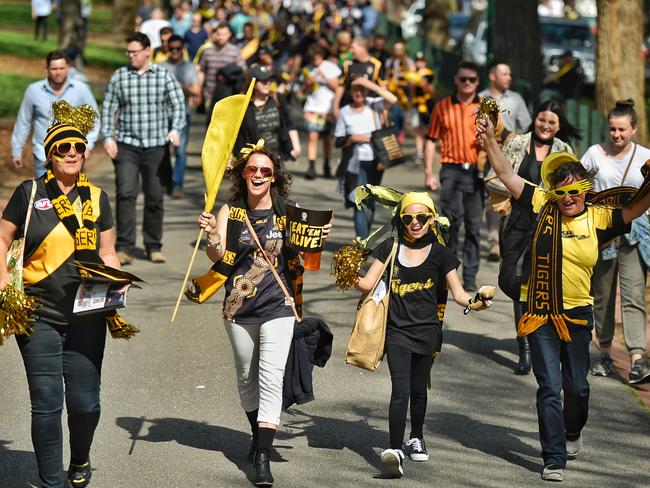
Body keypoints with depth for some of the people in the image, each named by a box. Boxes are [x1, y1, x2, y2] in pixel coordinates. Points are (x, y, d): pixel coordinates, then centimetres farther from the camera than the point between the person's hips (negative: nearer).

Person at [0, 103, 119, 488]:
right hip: (38, 314, -2)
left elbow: (108, 253, 14)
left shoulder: (97, 198, 10)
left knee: (85, 402, 3)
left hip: (87, 317, 2)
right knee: (47, 403, -5)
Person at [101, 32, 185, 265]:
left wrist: (175, 130, -19)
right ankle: (125, 248, -12)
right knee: (125, 194, -13)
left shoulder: (164, 76, 3)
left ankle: (154, 246, 18)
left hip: (157, 146, 1)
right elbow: (108, 108, 7)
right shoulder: (119, 76, 4)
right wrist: (108, 137, -4)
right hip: (127, 145, 0)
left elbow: (178, 105, -2)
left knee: (155, 198, 6)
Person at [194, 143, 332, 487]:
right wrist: (212, 238, -27)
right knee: (246, 377, 15)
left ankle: (263, 458, -17)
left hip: (277, 307, -2)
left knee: (271, 378, -13)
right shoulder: (230, 211, 2)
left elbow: (299, 258, 9)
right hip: (239, 308, 2)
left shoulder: (286, 213, 1)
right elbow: (218, 257, -7)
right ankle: (258, 434, 38)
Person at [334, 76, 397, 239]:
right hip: (356, 164, -2)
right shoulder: (345, 112, -1)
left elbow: (392, 99, -20)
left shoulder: (373, 105, 0)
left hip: (375, 161, 2)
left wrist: (371, 85, -22)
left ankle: (363, 239, 27)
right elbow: (338, 141, 4)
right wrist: (352, 138, -15)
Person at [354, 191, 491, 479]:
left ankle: (416, 439, 38)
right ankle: (395, 450, -23)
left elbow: (458, 293, 0)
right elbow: (368, 284, 1)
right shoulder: (390, 248, 5)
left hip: (426, 331, 1)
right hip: (397, 330, -1)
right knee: (400, 390, -15)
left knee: (418, 389, 14)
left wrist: (474, 302, -21)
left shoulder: (440, 254, 3)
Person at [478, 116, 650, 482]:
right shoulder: (544, 206, -4)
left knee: (577, 386, 13)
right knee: (550, 387, -2)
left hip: (577, 313, 1)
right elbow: (508, 175, -2)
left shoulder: (599, 217, -3)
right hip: (541, 314, -1)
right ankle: (554, 459, 3)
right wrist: (490, 140, -9)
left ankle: (573, 431, 44)